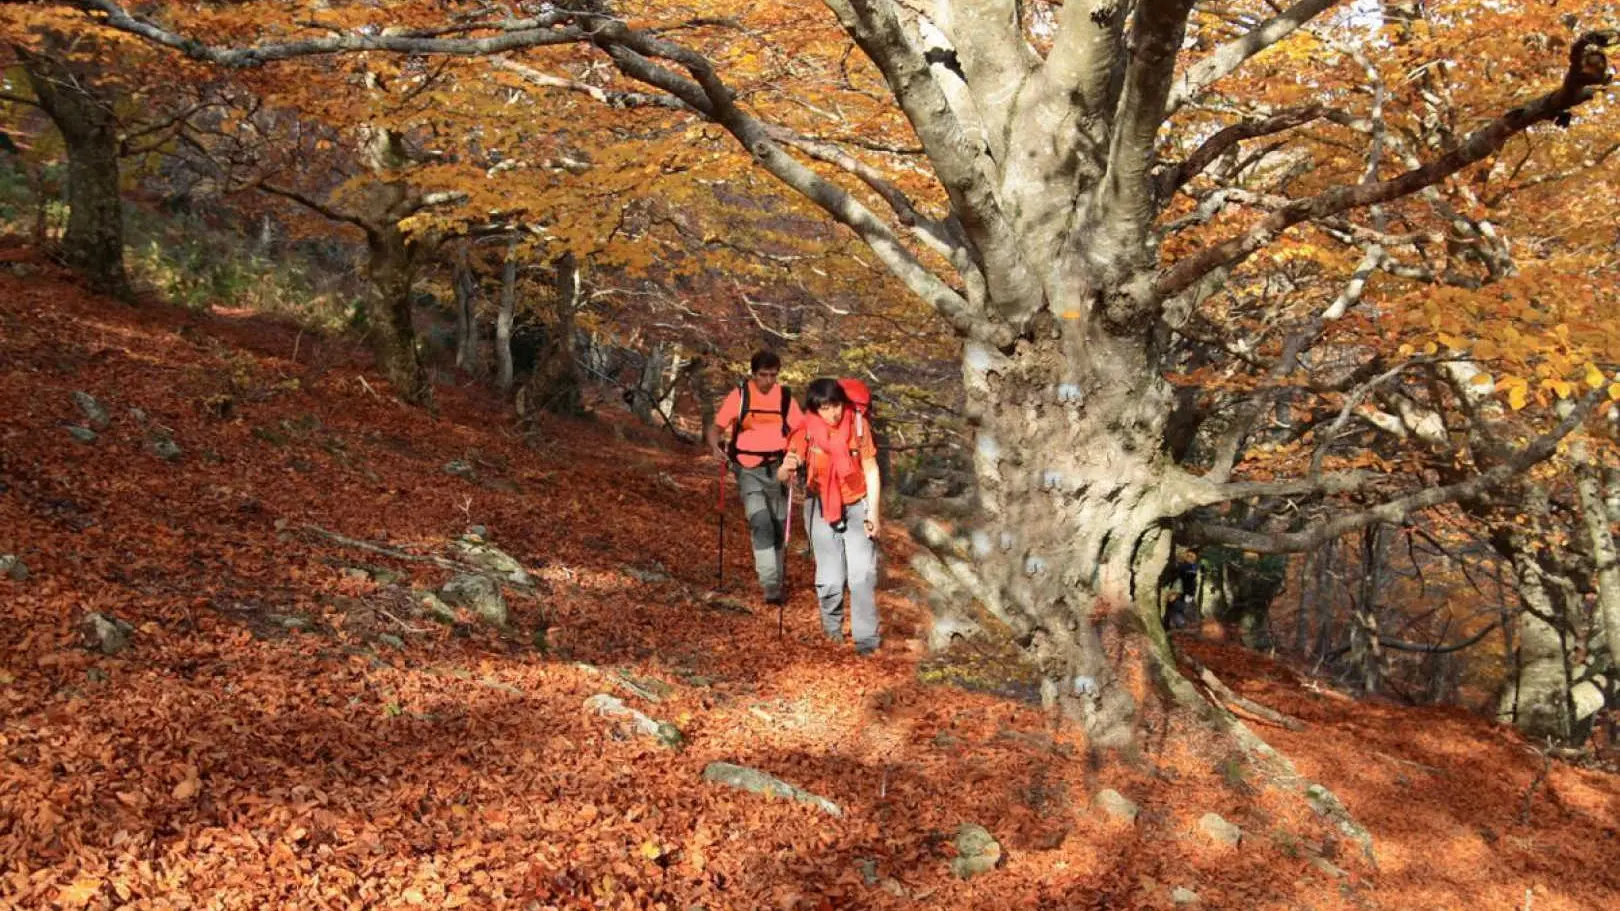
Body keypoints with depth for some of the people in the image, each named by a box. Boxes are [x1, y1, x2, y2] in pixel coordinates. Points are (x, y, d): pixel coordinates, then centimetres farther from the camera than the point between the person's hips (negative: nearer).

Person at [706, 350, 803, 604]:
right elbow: (715, 428, -2)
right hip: (749, 470, -3)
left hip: (777, 469, 3)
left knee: (778, 527, 11)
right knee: (761, 523, -21)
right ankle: (770, 585, -24)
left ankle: (777, 583, 26)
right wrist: (716, 448, -23)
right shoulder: (739, 395, -3)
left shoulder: (785, 397, 3)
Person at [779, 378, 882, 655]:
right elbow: (782, 475, -22)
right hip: (821, 508, 0)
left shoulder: (858, 425, -14)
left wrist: (873, 511, -7)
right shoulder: (806, 432, -16)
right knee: (830, 578, -2)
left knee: (863, 574, -10)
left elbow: (871, 469, -4)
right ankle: (832, 627, 25)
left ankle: (866, 638, -3)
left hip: (857, 506, 0)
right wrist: (787, 468, -46)